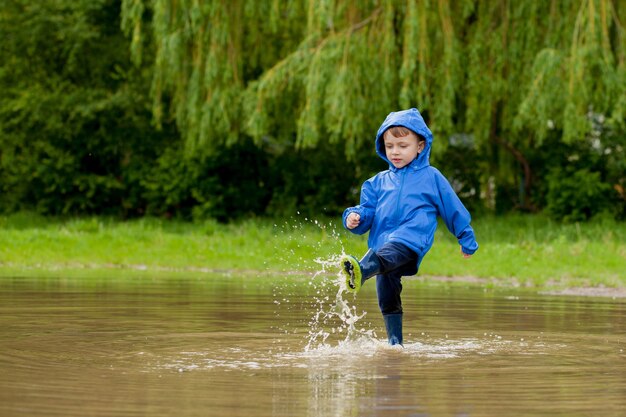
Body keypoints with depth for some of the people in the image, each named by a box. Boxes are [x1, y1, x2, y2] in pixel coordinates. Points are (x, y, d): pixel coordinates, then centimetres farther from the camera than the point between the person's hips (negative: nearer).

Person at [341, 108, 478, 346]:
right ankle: (394, 342, 14)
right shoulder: (378, 182, 22)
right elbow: (368, 210, 17)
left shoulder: (431, 177, 12)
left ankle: (360, 272, -68)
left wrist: (467, 241, 25)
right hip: (382, 246, 6)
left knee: (388, 254, -39)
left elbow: (453, 209, 19)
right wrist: (355, 217, -8)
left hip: (411, 240, -6)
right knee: (387, 300, 3)